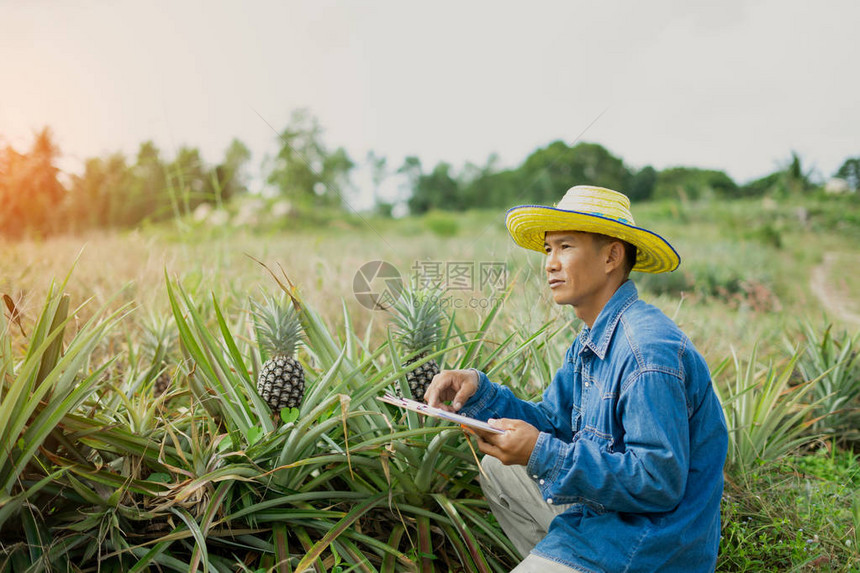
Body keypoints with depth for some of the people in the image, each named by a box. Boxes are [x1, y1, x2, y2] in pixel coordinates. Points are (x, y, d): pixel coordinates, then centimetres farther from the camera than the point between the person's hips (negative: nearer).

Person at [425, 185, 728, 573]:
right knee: (498, 470, 18)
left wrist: (542, 454, -29)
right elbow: (553, 424, 9)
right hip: (600, 510, 9)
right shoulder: (591, 342, 5)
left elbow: (660, 482, -27)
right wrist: (478, 391, -6)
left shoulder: (649, 351, -26)